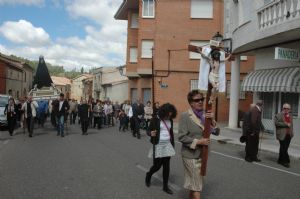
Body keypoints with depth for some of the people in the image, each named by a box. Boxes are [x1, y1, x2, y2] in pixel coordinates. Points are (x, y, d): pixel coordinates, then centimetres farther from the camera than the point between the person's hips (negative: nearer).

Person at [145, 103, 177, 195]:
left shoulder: (170, 120, 3)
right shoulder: (155, 120, -12)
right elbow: (148, 131, -7)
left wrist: (173, 145, 13)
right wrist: (151, 133, -30)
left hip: (167, 145, 4)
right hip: (158, 145, -4)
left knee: (166, 166, 8)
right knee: (157, 166, 2)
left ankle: (165, 186, 22)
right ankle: (148, 175, 36)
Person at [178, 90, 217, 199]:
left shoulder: (205, 114, 2)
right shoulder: (185, 116, -15)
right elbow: (182, 137, -18)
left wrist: (212, 120, -14)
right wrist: (199, 141, -21)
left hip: (202, 153, 6)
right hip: (191, 154, -6)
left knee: (195, 181, 20)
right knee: (196, 183, 2)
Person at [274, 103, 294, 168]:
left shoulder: (290, 116, 17)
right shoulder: (278, 115, -3)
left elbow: (291, 124, 25)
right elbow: (276, 123, -15)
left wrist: (292, 133, 18)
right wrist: (286, 124, -16)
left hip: (288, 135, 6)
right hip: (282, 134, -6)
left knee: (285, 148, 10)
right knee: (283, 148, -7)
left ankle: (280, 160, 20)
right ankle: (286, 161, -1)